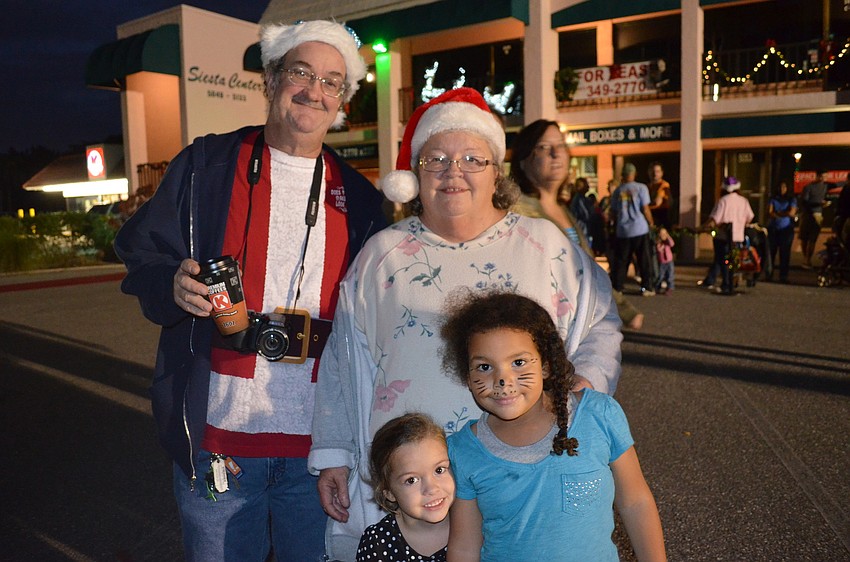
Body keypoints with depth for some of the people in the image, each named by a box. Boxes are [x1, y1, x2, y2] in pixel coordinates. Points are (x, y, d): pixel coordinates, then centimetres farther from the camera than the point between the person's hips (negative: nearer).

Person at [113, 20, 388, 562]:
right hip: (217, 434, -1)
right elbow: (142, 256, 3)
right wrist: (173, 283, -20)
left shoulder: (359, 197, 7)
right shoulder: (206, 166, 2)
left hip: (319, 442, 2)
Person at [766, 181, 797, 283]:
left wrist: (777, 213, -1)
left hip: (786, 229, -2)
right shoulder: (773, 199, 11)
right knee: (771, 252, -1)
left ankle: (783, 276, -1)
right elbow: (770, 212, -2)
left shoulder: (792, 199, 6)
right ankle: (768, 274, 5)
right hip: (773, 229, 2)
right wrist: (785, 214, -8)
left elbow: (792, 213, -7)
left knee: (784, 253, -3)